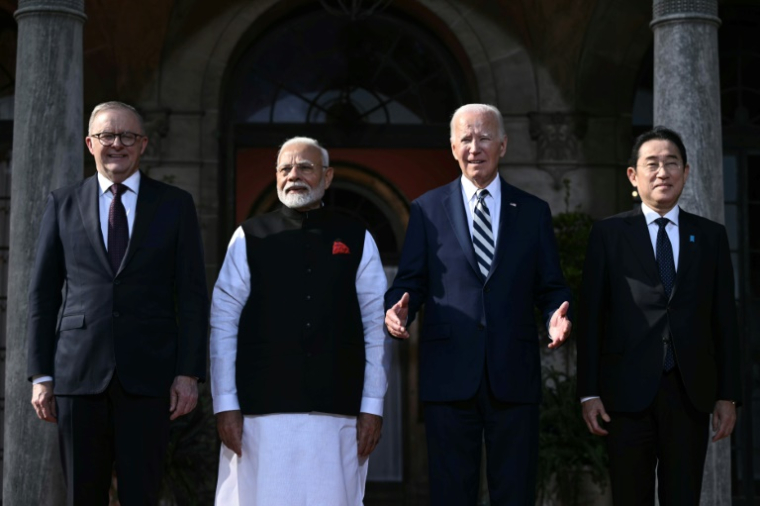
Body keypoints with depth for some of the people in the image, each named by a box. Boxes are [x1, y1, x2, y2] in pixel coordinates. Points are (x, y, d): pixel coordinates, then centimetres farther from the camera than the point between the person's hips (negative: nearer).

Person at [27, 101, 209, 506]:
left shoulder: (175, 205, 8)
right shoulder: (62, 204, 11)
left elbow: (192, 295, 4)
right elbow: (43, 293, 10)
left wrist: (188, 372, -4)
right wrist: (40, 374, 3)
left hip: (147, 374, -1)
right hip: (78, 373, 1)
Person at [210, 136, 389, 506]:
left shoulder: (356, 240, 8)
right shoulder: (249, 238, 6)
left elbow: (376, 325, 5)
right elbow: (223, 324, 3)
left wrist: (373, 405, 0)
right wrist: (225, 404, -3)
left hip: (337, 411, 1)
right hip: (262, 411, 0)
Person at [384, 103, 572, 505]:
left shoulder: (533, 211, 12)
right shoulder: (427, 209, 9)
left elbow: (550, 288, 10)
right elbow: (410, 282, 7)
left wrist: (557, 316, -11)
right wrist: (398, 311, -14)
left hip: (514, 375, 1)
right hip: (449, 375, -1)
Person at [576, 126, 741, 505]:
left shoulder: (710, 236, 11)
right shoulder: (608, 234, 6)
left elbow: (724, 319, 10)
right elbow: (591, 317, 3)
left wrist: (728, 395, 5)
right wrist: (589, 392, -3)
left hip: (690, 393, 2)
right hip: (628, 391, -1)